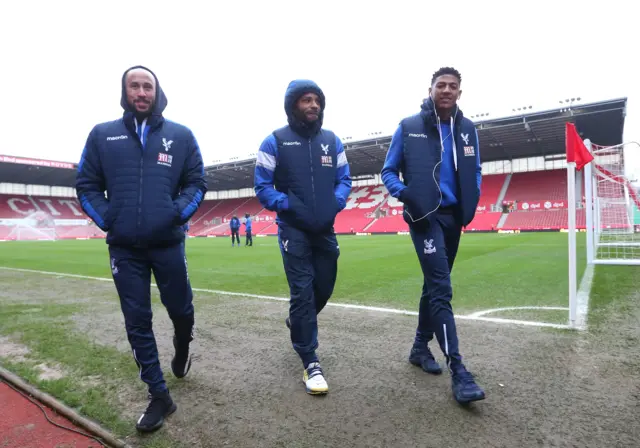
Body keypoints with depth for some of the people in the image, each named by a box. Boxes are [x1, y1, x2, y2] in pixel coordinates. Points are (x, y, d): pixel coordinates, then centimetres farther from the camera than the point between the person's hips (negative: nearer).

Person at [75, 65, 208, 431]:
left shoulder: (181, 135, 4)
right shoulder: (102, 135, 6)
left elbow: (197, 182, 5)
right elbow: (86, 185, 9)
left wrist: (178, 212, -10)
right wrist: (106, 219, -4)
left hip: (168, 244, -1)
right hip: (124, 248, 1)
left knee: (181, 309, 9)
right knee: (137, 322, 4)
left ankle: (182, 349, 45)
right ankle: (160, 397, 18)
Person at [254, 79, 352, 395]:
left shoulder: (332, 140, 9)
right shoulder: (275, 141, -3)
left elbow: (344, 179, 11)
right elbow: (262, 186, -3)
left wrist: (336, 202, -9)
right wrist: (286, 204, -17)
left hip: (325, 229, 5)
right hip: (293, 230, -4)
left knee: (324, 287, 13)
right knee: (302, 292, -6)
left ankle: (298, 323, 44)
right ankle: (310, 363, 5)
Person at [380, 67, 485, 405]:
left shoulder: (468, 130, 10)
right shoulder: (409, 127, -2)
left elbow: (475, 171, 18)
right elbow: (389, 171, 1)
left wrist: (472, 201, -1)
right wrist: (404, 194, -19)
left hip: (453, 217, 6)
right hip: (425, 216, -5)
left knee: (435, 284, 14)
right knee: (441, 288, -13)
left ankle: (420, 347, 31)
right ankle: (458, 369, -8)